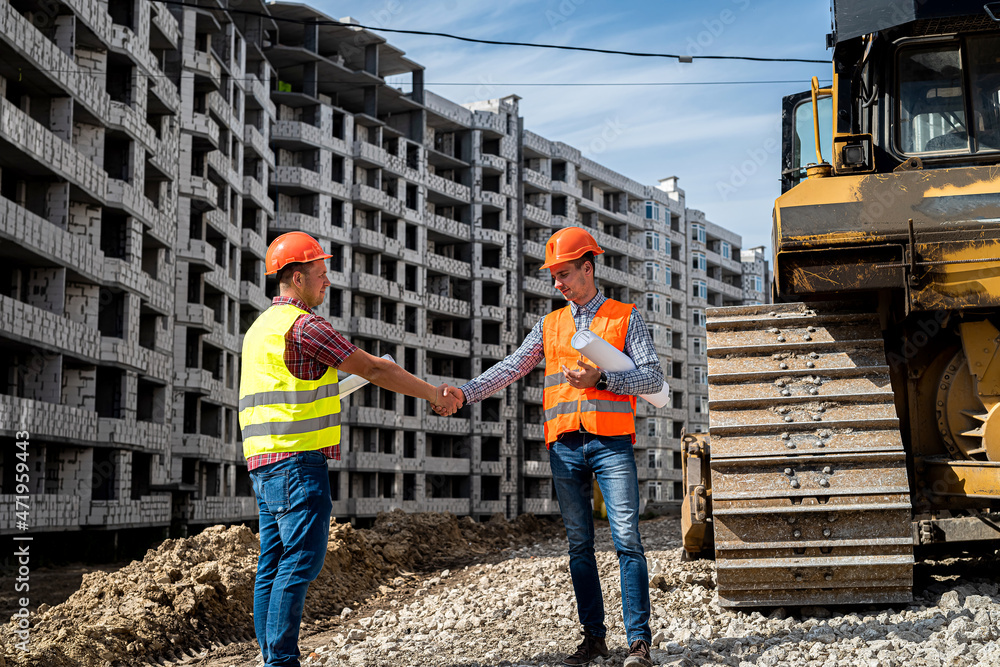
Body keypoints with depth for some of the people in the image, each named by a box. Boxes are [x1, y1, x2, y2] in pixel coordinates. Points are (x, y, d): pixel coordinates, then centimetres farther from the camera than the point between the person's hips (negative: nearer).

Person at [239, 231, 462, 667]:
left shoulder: (262, 326, 21)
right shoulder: (303, 324, -10)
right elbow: (373, 370, -9)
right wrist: (432, 393, 0)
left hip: (265, 462, 10)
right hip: (296, 458, -10)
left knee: (274, 563, 9)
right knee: (302, 558, -10)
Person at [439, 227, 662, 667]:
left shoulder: (625, 317, 6)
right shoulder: (549, 325, 17)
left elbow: (653, 378, -1)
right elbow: (511, 369, 9)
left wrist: (600, 379, -14)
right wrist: (465, 393, -5)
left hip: (611, 442, -4)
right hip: (565, 446, 4)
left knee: (626, 539, -9)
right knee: (579, 544, 6)